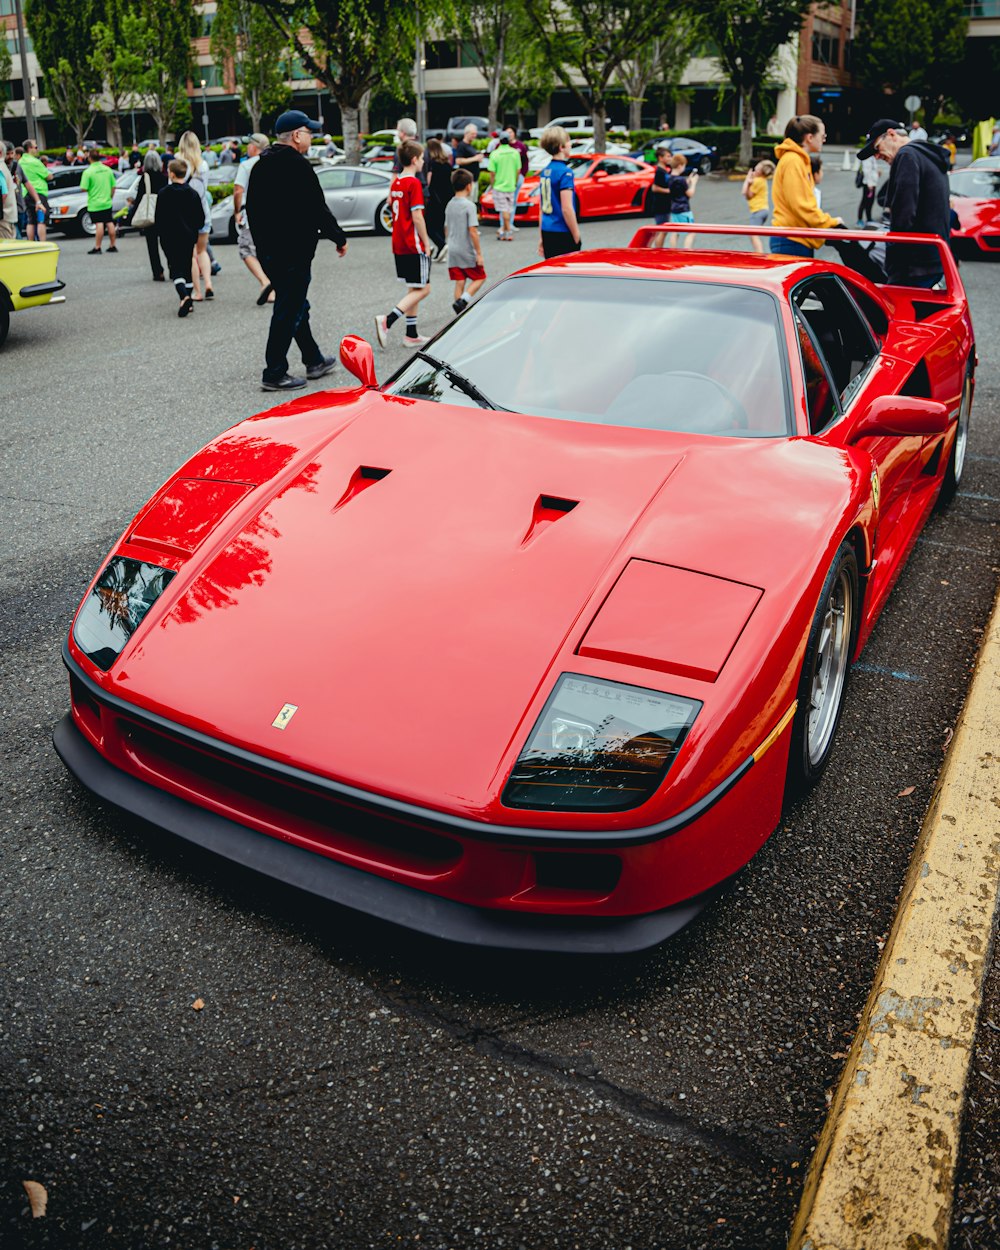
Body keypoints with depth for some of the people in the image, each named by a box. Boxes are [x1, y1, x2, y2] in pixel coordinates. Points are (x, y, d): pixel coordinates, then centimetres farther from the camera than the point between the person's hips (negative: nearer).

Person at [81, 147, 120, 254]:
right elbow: (113, 186, 8)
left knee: (99, 225, -6)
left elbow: (84, 188, -15)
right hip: (107, 202, 4)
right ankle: (113, 245, 17)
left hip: (94, 204, -4)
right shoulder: (108, 169, 2)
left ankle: (97, 248, -3)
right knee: (110, 223, 10)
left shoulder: (88, 172, -12)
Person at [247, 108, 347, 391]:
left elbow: (251, 208, 19)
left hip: (267, 250, 10)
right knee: (288, 311, -4)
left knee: (295, 306, 19)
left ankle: (314, 360, 31)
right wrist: (339, 238, -3)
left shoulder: (261, 166, 12)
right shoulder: (296, 166, -15)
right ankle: (274, 374, -2)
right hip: (293, 251, -9)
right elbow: (318, 209, -15)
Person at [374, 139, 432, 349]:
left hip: (399, 244, 9)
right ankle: (387, 321, -17)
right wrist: (426, 243, -13)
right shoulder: (414, 183, -14)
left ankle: (411, 334, 16)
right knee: (423, 289, -4)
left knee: (413, 289, 15)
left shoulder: (396, 182, 11)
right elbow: (417, 216, -19)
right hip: (414, 245, -9)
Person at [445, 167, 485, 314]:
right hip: (467, 251, -6)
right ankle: (462, 301, -12)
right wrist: (479, 253, -14)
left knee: (459, 282, 10)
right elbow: (473, 231, -18)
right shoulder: (469, 205, -13)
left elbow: (446, 229, 15)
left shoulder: (450, 205, 8)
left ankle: (461, 313, 10)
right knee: (479, 278, 8)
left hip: (452, 251, 6)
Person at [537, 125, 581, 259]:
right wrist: (577, 238, -13)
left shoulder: (545, 172, 12)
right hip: (562, 234, -8)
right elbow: (567, 208, -18)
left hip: (547, 232, 8)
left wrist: (542, 237, 20)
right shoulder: (565, 172, -12)